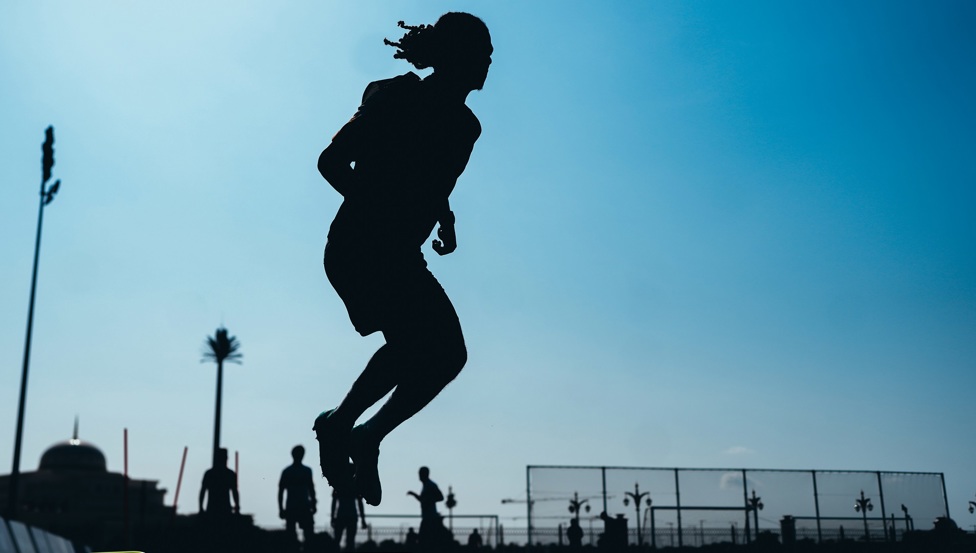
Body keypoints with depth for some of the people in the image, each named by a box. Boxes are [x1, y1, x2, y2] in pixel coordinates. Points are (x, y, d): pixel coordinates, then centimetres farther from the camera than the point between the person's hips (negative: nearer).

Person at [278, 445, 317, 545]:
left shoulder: (307, 471, 9)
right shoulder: (287, 471, 1)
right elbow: (281, 491, 3)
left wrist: (313, 505, 8)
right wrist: (281, 509, -1)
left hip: (305, 507, 2)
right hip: (291, 507, -2)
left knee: (309, 533, -7)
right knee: (290, 534, -3)